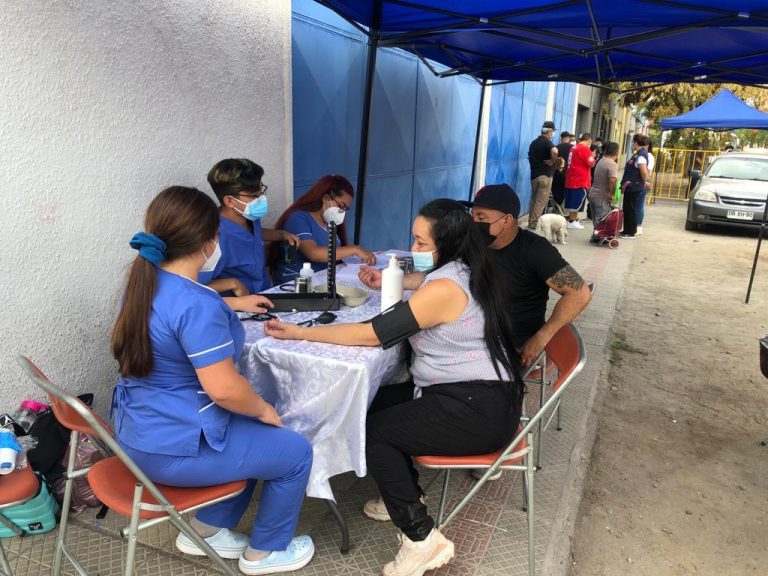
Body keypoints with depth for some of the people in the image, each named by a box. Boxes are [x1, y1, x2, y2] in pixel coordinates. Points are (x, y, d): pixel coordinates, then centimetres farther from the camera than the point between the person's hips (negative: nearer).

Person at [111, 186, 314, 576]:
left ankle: (206, 530, 35)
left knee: (257, 438, 27)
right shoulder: (196, 305, -29)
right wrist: (264, 410, -11)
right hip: (172, 447, -10)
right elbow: (224, 389, -30)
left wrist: (233, 306, 29)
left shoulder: (145, 282, 1)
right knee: (295, 453, 6)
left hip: (140, 432, 10)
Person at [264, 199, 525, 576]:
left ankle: (422, 539, -1)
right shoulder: (464, 274, 7)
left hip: (478, 411, -10)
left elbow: (370, 335, -19)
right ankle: (406, 498, 26)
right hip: (481, 395, 10)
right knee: (375, 403, 13)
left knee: (371, 431, -7)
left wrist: (301, 333, -13)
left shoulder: (443, 289, -21)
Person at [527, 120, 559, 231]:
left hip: (534, 174, 7)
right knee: (541, 202, -5)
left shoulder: (534, 143, 13)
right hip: (545, 175, -7)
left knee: (534, 200, 13)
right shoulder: (547, 142, -10)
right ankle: (533, 225, -9)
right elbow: (555, 151, -32)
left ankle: (530, 223, 14)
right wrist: (553, 161, -15)